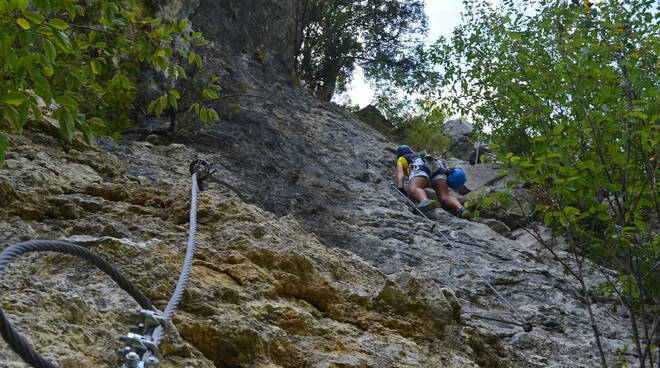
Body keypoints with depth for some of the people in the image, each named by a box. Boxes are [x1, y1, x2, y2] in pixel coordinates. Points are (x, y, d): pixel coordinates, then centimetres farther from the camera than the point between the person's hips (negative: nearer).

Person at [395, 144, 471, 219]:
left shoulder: (401, 159, 32)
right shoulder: (422, 155, 49)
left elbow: (400, 172, 11)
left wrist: (400, 188, -4)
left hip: (420, 167, -5)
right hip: (437, 167, 5)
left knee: (413, 189, -31)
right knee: (445, 198, -12)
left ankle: (425, 202, -65)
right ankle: (460, 209, -44)